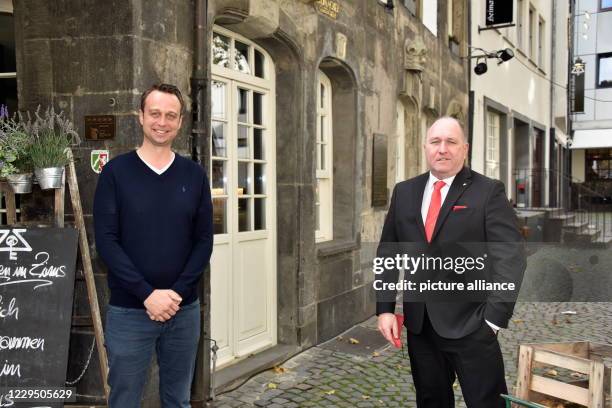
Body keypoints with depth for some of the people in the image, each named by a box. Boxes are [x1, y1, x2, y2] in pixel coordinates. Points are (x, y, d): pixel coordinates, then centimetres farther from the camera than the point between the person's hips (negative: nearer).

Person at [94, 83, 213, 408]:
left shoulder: (194, 175, 4)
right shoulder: (116, 171, -3)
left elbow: (204, 241, 2)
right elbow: (106, 241, -9)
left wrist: (177, 292, -11)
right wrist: (148, 294, -15)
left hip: (185, 309, 3)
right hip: (128, 311, -2)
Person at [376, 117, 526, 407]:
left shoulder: (488, 192, -6)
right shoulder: (404, 192, 7)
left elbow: (510, 256, -11)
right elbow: (387, 252, 8)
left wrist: (494, 318, -16)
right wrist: (385, 308, 1)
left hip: (470, 325, -4)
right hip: (418, 325, 4)